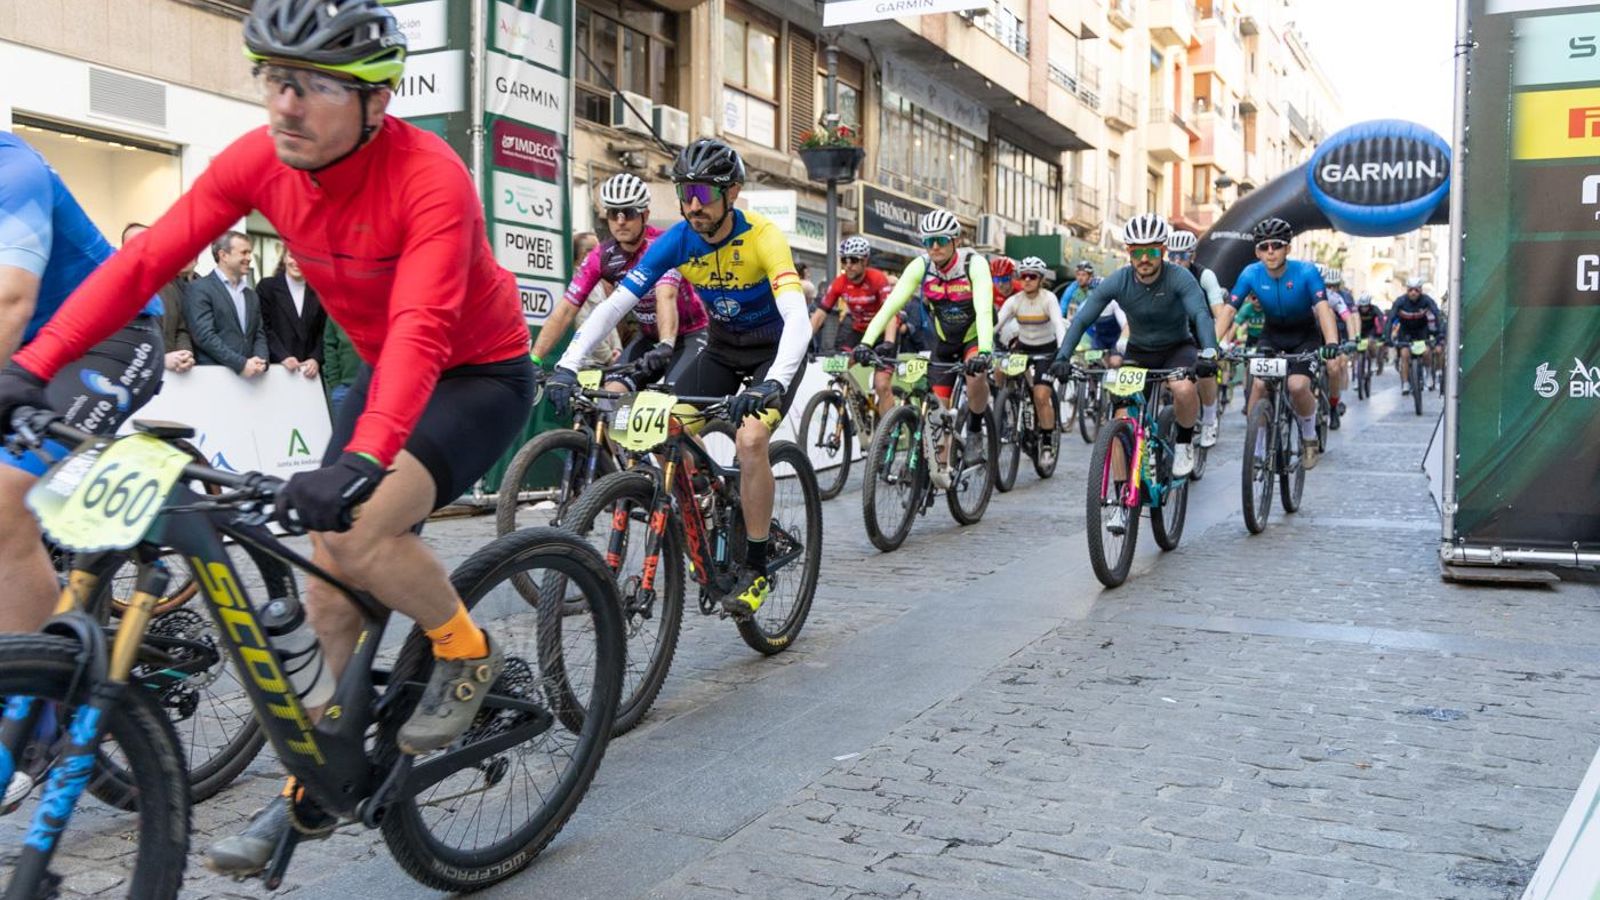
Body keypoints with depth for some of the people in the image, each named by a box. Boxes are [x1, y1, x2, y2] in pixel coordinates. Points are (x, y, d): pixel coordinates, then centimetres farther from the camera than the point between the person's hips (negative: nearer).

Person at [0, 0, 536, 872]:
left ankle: (467, 651, 0)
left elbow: (421, 328, -41)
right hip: (386, 373, 6)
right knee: (327, 570, 2)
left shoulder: (429, 177, -29)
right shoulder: (257, 161, -12)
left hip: (481, 374, -6)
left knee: (359, 528, -28)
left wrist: (361, 461, -54)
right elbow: (145, 258, -14)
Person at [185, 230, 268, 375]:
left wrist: (260, 361, -5)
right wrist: (241, 363, -16)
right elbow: (204, 335, -11)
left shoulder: (252, 295, 20)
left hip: (248, 374, 6)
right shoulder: (199, 289, -1)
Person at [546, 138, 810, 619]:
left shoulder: (762, 236, -27)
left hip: (776, 348, -5)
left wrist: (773, 383, -56)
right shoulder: (676, 240, -15)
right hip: (723, 345, 5)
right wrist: (567, 366, -31)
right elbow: (614, 304, -18)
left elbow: (798, 318, -39)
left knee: (750, 439, -25)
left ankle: (756, 568, -9)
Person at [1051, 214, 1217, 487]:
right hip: (1138, 352, 2)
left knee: (1184, 389, -36)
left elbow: (1201, 314, -36)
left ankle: (1184, 442, -4)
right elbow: (1081, 319, -19)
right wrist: (1062, 357, -34)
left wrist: (1208, 352, -55)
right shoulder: (1118, 281, -17)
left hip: (1177, 349, -2)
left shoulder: (1179, 278, -22)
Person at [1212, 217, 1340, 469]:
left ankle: (1309, 436, 6)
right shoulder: (1251, 274, -18)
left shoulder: (1306, 272, -25)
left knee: (1298, 386, -25)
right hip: (1272, 335, 2)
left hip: (1305, 335, -2)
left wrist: (1331, 342, -53)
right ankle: (1257, 450, -5)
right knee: (1259, 384, -21)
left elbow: (1323, 307, -35)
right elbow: (1229, 309, -23)